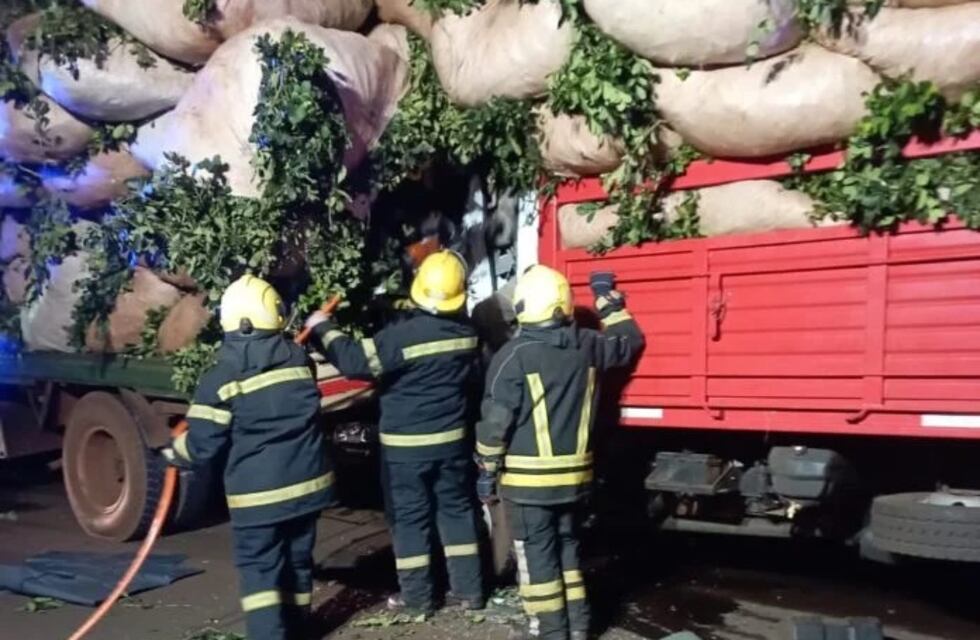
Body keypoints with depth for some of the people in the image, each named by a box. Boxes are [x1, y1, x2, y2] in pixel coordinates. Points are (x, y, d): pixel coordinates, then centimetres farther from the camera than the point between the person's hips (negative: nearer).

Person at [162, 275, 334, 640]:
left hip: (258, 492, -5)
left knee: (259, 570, 5)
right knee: (298, 562, 18)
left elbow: (202, 446, -8)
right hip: (308, 482, 5)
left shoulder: (221, 377, -12)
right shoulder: (299, 359, 0)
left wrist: (174, 454, 12)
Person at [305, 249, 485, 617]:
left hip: (406, 443, -5)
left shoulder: (404, 334, -21)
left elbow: (356, 362, -19)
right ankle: (469, 590, 21)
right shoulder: (467, 333, -1)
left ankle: (417, 597, 17)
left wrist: (324, 331, -6)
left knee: (410, 518, 8)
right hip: (452, 439, 5)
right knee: (457, 510, 15)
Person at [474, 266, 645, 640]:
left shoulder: (514, 356, -13)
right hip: (575, 474, 5)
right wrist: (609, 301, 26)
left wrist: (487, 471, -2)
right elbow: (630, 342, 20)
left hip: (528, 477, -5)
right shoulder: (588, 346, 0)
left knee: (536, 556, 6)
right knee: (567, 548, 19)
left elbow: (496, 421, -12)